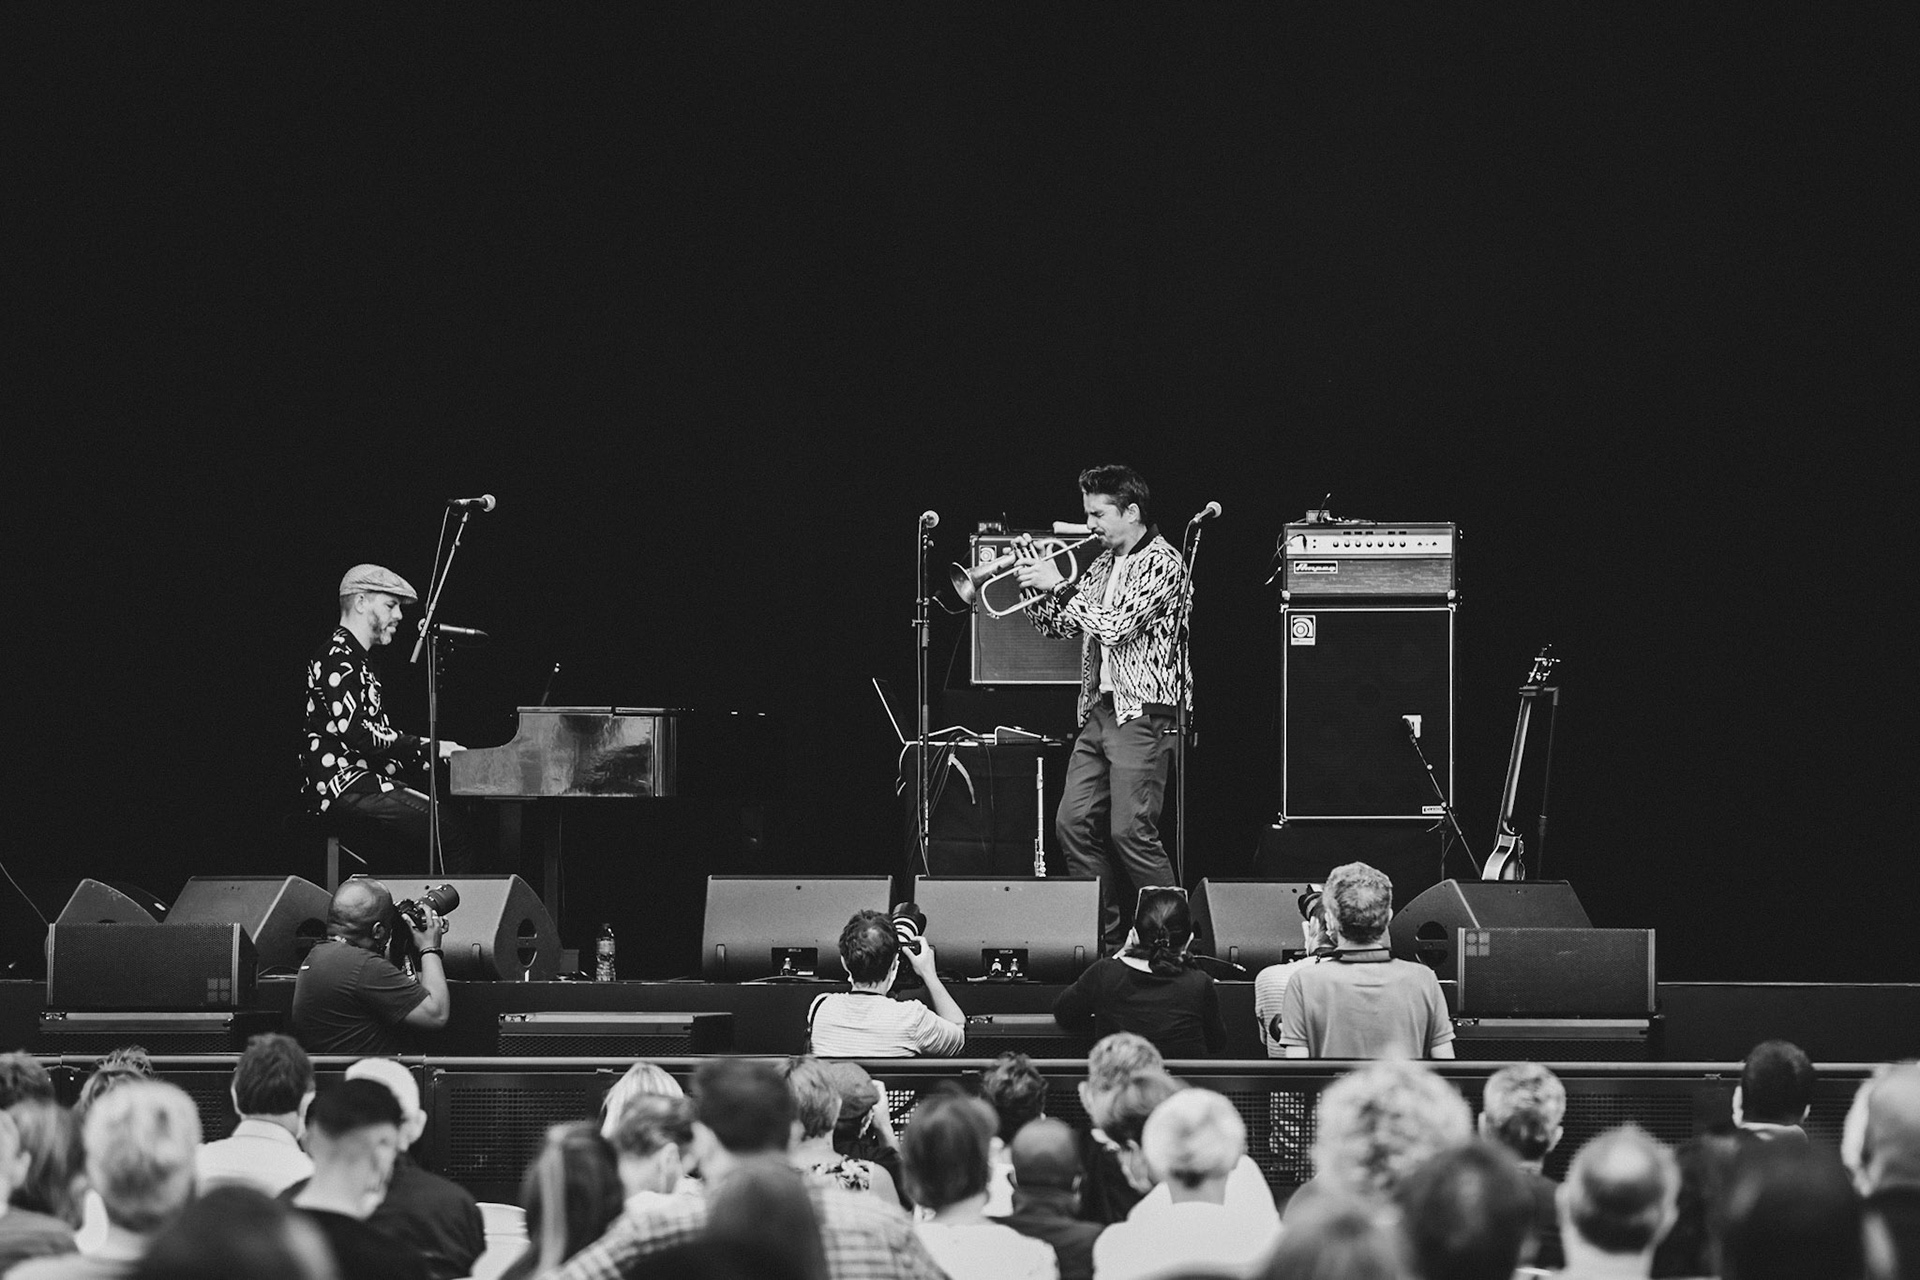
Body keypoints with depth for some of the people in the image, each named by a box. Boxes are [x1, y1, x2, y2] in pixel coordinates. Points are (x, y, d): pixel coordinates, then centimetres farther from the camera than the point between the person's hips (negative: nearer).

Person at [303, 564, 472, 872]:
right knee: (453, 835, -20)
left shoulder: (357, 660, 25)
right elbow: (355, 734, -17)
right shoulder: (337, 658, -7)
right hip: (346, 789, -10)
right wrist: (425, 746, -13)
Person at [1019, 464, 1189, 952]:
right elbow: (1060, 626, 19)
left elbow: (1116, 625, -20)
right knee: (1073, 824, 3)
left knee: (1131, 830, -13)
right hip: (1098, 709, 9)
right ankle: (1105, 936, 10)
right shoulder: (1104, 563, 16)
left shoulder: (1161, 562, -10)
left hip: (1141, 714, -9)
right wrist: (1038, 586, 2)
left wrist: (1060, 586, -15)